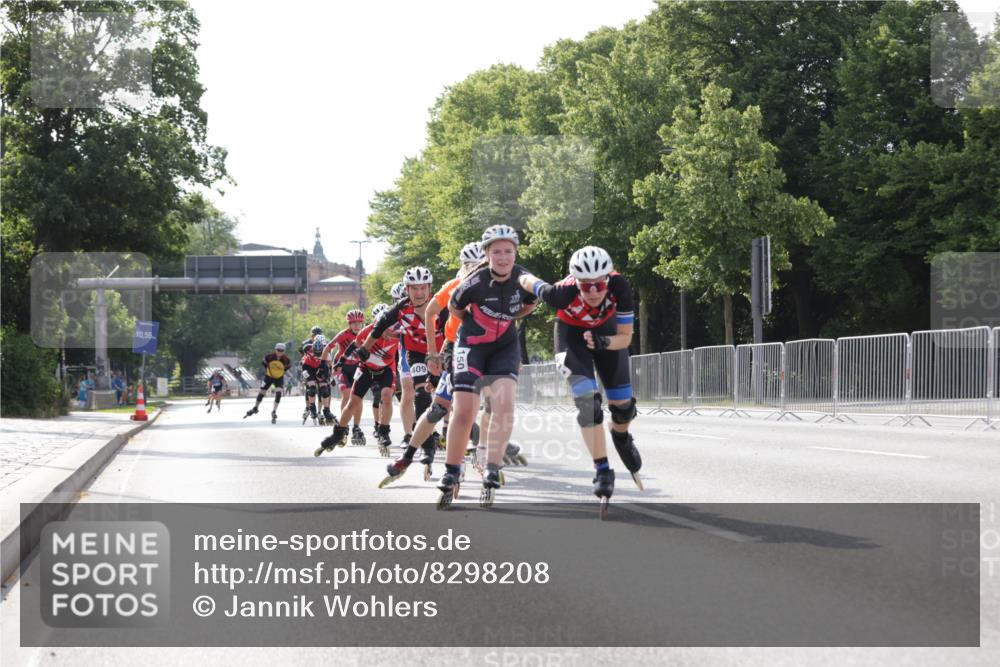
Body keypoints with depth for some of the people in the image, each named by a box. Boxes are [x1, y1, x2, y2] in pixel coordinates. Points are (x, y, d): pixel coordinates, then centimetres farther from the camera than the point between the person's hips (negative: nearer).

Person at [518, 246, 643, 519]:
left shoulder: (620, 286, -35)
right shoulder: (563, 293, -39)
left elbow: (625, 337, -25)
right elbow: (527, 280, -19)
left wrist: (604, 343, -44)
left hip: (606, 330, 3)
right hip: (572, 332, -2)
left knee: (623, 403, 6)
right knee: (587, 400, -20)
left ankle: (621, 438, 41)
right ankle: (603, 471, -15)